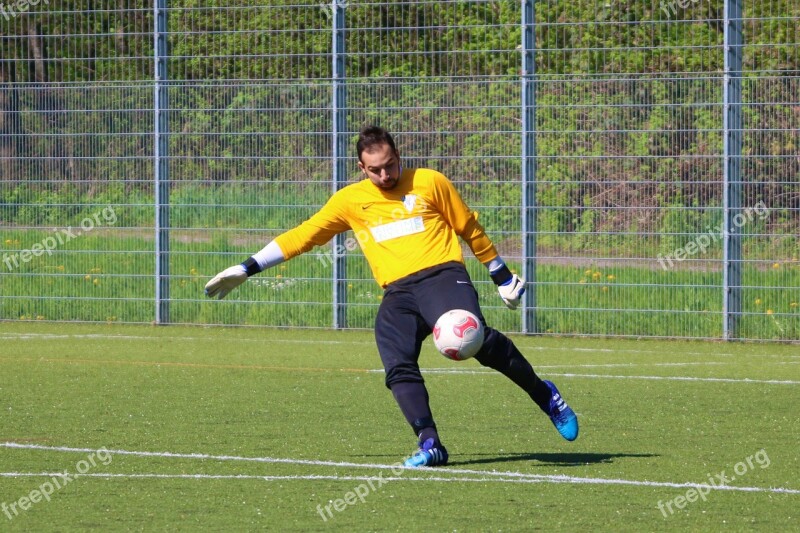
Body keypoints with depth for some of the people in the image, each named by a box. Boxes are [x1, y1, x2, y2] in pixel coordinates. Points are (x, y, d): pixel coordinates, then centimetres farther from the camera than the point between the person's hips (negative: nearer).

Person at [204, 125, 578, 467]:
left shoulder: (429, 183, 9)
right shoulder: (350, 201, 15)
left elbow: (470, 229, 18)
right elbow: (302, 236, 19)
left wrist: (503, 278, 20)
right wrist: (247, 269, 15)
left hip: (442, 274, -3)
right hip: (397, 293, 3)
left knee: (477, 340, -27)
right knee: (399, 368, -21)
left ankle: (544, 396, -9)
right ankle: (429, 444, -19)